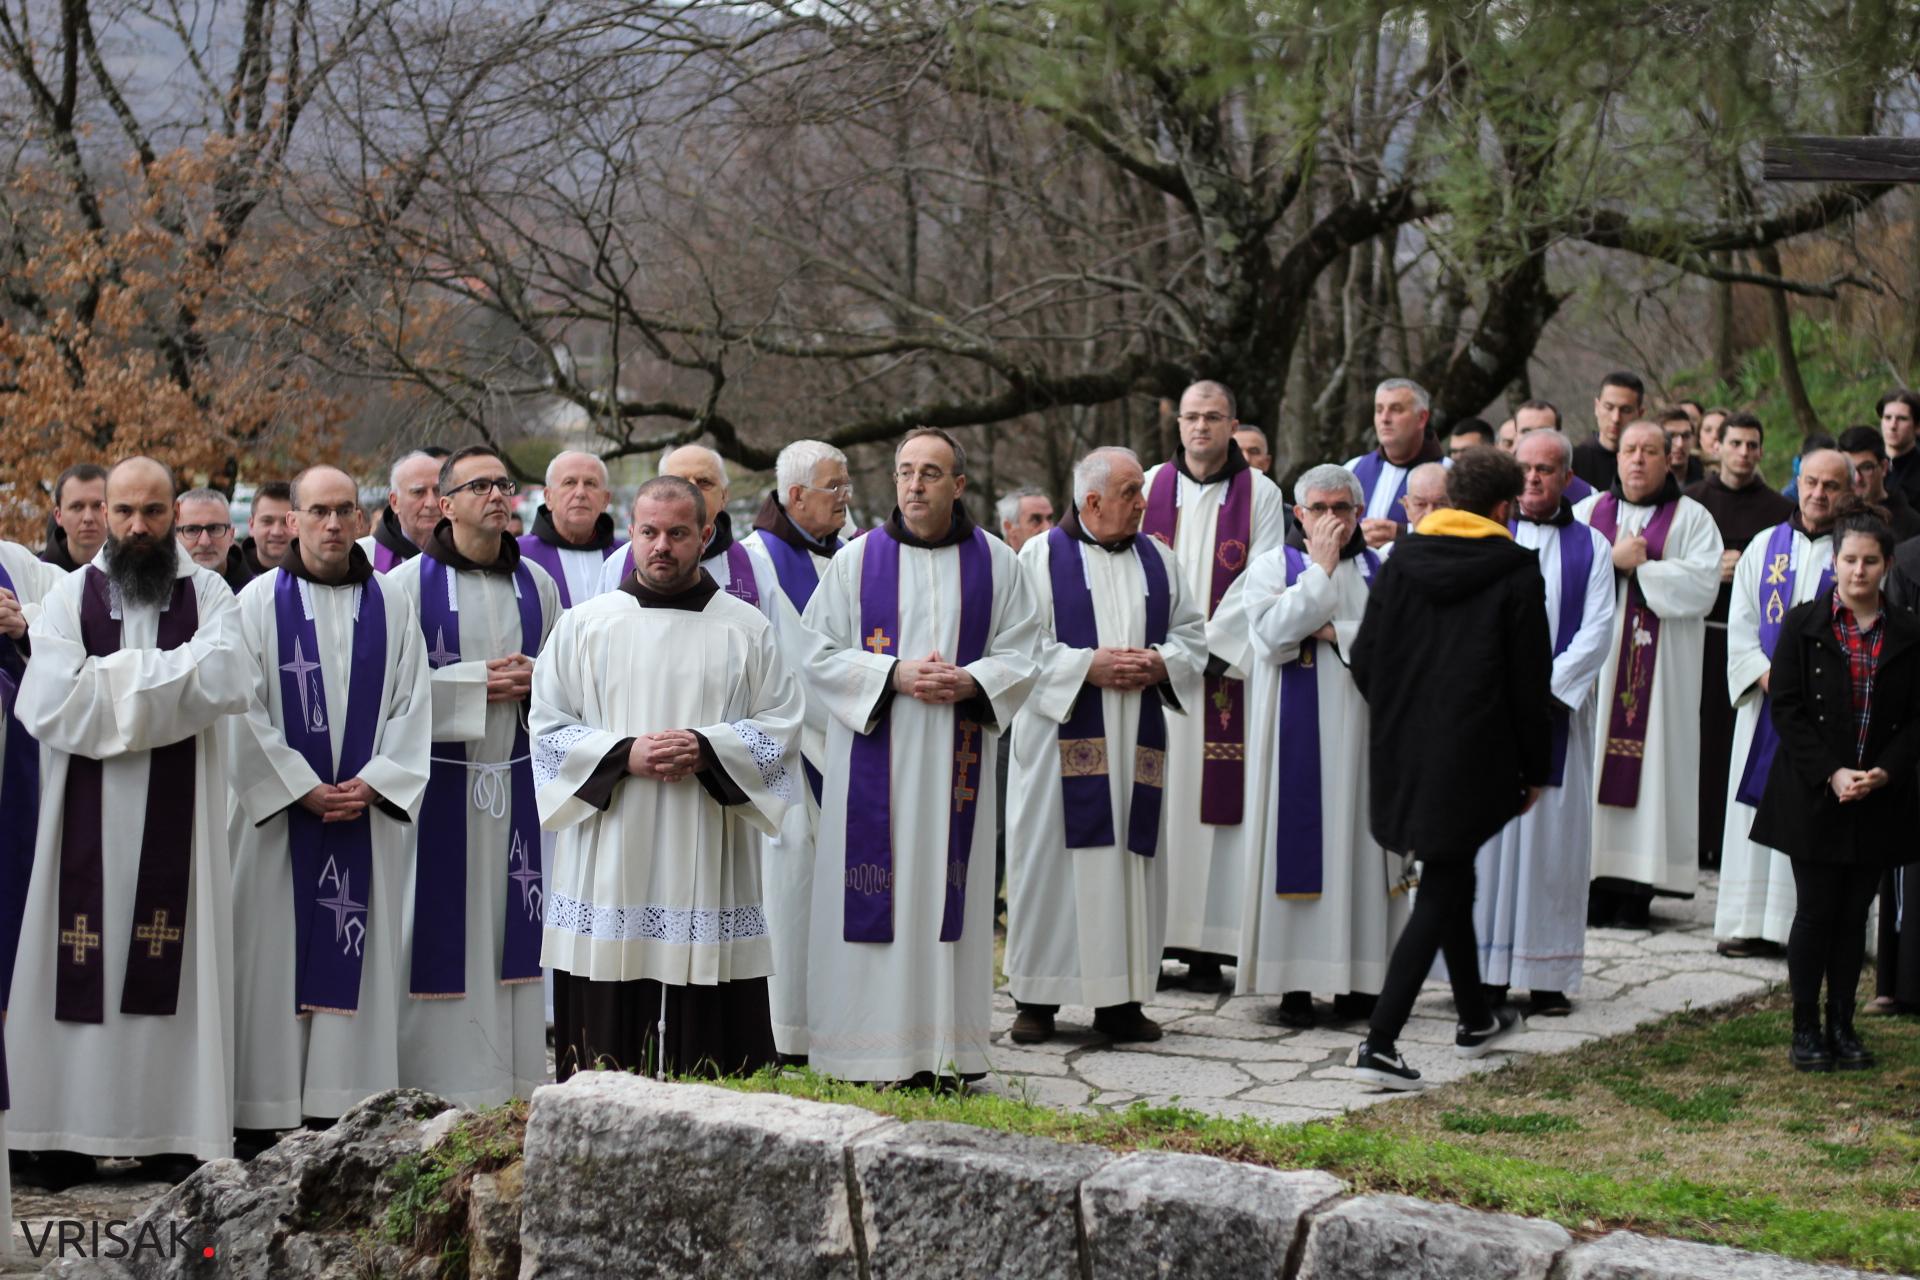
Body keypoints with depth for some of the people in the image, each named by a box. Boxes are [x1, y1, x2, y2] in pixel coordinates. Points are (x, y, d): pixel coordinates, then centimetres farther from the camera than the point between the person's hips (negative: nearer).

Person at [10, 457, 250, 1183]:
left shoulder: (208, 595, 6)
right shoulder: (70, 596, 5)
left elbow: (224, 682, -14)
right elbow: (48, 701, -10)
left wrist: (112, 677, -9)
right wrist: (165, 677, -8)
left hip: (177, 817, 0)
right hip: (88, 814, 0)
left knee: (171, 968, 1)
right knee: (81, 968, -2)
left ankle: (173, 1130, 5)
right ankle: (70, 1132, 4)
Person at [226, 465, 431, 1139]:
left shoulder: (390, 606, 9)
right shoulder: (259, 602, 1)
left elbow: (413, 706, 6)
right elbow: (244, 711, -4)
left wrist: (373, 783, -7)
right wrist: (303, 789, -10)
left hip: (368, 811, 2)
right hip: (278, 809, -2)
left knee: (359, 957, 1)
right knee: (274, 957, -3)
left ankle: (349, 1103, 5)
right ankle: (266, 1117, 1)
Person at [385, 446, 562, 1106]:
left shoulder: (536, 584, 11)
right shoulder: (409, 583, -3)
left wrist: (533, 681, -4)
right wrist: (475, 683, -14)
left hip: (516, 778, 4)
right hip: (438, 787, -4)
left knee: (509, 922, 5)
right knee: (442, 928, -3)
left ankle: (514, 1084, 11)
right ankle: (435, 1091, 3)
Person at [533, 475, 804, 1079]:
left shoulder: (746, 628, 8)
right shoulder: (583, 624, 7)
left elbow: (781, 724, 6)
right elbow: (548, 727, 5)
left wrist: (708, 750, -12)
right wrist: (624, 756, -11)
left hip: (709, 864, 0)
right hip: (609, 864, 0)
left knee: (711, 1047, -2)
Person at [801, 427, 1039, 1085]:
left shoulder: (996, 562, 6)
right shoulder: (856, 560, 2)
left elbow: (1017, 655, 7)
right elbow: (821, 654, 0)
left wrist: (970, 681, -12)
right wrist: (894, 675, -13)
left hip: (955, 757, 1)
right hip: (875, 757, -1)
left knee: (947, 890, 1)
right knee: (874, 896, -3)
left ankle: (943, 1052, 7)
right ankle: (871, 1051, 2)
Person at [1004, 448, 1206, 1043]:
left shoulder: (1157, 559, 13)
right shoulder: (1040, 557, -1)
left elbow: (1192, 631, 14)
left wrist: (1160, 663, -6)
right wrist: (1087, 666, -16)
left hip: (1136, 741, 4)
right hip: (1062, 733, -4)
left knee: (1131, 858, 3)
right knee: (1052, 856, -2)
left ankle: (1120, 999, 9)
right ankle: (1036, 1000, 4)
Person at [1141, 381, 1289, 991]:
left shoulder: (1260, 495, 3)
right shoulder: (1149, 486, 10)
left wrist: (1208, 648, -12)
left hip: (1224, 668, -2)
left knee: (1214, 797, -5)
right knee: (1155, 798, 0)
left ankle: (1206, 949, -3)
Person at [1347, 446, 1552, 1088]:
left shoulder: (1400, 562, 4)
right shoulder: (1516, 573, -8)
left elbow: (1364, 660, 4)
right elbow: (1531, 681, -6)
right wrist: (1536, 769, 3)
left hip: (1402, 752, 5)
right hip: (1472, 757, -5)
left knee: (1452, 881, 21)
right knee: (1440, 893, -2)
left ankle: (1476, 1019, 36)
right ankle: (1379, 1041, -11)